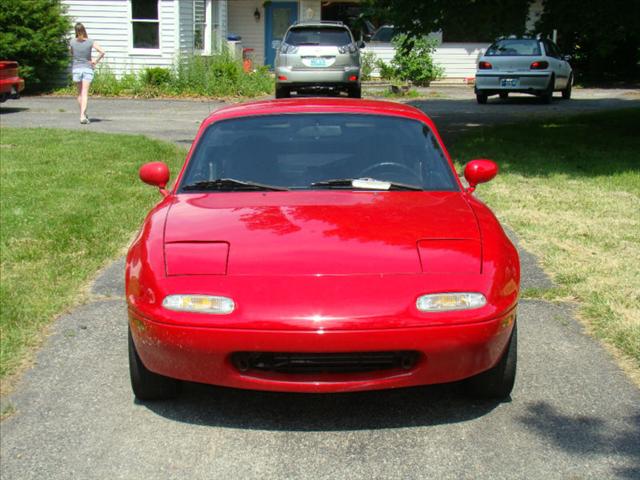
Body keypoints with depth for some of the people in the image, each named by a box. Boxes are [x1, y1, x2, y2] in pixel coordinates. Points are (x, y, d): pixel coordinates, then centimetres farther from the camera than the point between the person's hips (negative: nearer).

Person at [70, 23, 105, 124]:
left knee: (80, 93, 16)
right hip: (87, 69, -1)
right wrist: (96, 61, -4)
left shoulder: (73, 42, -3)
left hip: (76, 68, 2)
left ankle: (83, 114, 25)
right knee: (85, 94, -5)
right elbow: (102, 52, -14)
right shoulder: (90, 42, -8)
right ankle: (83, 115, -18)